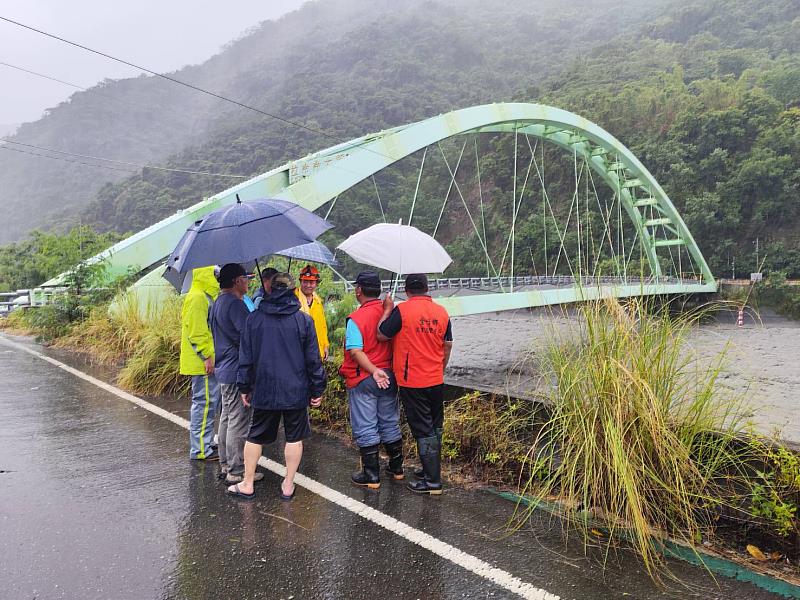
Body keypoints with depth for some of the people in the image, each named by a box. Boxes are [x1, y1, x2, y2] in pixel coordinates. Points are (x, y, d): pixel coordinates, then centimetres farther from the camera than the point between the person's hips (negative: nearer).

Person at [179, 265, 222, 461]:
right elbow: (196, 330, -21)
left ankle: (205, 444, 25)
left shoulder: (206, 297, 20)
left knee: (210, 401, 15)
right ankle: (200, 450, 1)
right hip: (202, 362, -11)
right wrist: (206, 356, -21)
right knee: (204, 402, -6)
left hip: (208, 361, 11)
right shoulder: (197, 298, -15)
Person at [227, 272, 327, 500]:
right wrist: (317, 389, 5)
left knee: (255, 436, 14)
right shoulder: (304, 320, -6)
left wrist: (244, 387, 13)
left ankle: (247, 485, 23)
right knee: (294, 437, 11)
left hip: (264, 390, 1)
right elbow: (313, 359, -3)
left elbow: (245, 358, 3)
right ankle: (288, 486, 18)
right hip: (296, 391, -1)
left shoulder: (253, 319, -1)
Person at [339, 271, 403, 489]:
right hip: (388, 377, 6)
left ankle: (371, 476, 13)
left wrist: (373, 371, -23)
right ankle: (396, 468, 30)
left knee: (365, 428, 6)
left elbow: (356, 351, -24)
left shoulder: (356, 318, -16)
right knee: (390, 424, 18)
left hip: (363, 380, -5)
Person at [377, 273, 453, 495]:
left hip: (412, 382, -5)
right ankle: (431, 470, 32)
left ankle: (432, 481, 7)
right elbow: (448, 346, 10)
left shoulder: (402, 310, -13)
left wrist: (387, 310, 5)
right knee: (435, 427, 18)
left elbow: (381, 335, -7)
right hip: (436, 381, 5)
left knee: (423, 430, 1)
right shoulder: (442, 312, 3)